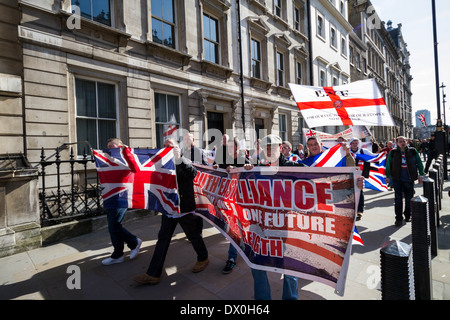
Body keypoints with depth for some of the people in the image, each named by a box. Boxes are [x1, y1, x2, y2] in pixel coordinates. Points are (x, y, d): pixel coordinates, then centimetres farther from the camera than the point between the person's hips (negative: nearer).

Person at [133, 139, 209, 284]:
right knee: (162, 239, 9)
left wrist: (178, 158, -37)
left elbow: (192, 173, -30)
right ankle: (153, 274, 18)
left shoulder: (184, 162, -10)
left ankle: (203, 258, 38)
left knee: (194, 236, 12)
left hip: (185, 208, -5)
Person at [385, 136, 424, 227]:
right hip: (397, 179, -1)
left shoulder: (413, 151, 4)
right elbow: (388, 165, 6)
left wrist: (421, 175, 4)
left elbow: (419, 163, 8)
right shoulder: (393, 153, 2)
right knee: (398, 198, 1)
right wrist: (388, 176, 3)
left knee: (409, 198, 10)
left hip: (409, 179, 1)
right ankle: (399, 218, 8)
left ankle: (407, 216, 28)